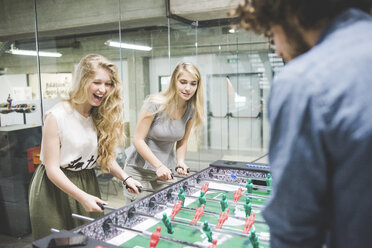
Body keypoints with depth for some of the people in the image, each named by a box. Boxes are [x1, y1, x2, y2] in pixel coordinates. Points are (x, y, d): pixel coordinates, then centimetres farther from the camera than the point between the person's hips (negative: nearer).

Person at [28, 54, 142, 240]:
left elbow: (106, 155, 6)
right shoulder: (57, 116, -18)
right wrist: (82, 196, -24)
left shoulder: (101, 116, -2)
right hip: (55, 188, -5)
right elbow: (52, 168, -17)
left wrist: (125, 178, -10)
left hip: (88, 183, 5)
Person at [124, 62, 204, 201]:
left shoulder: (191, 110, -2)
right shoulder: (155, 103, -19)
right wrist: (159, 165, -24)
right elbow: (138, 139, -17)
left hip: (166, 170, 5)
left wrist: (180, 162, -9)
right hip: (140, 170, -4)